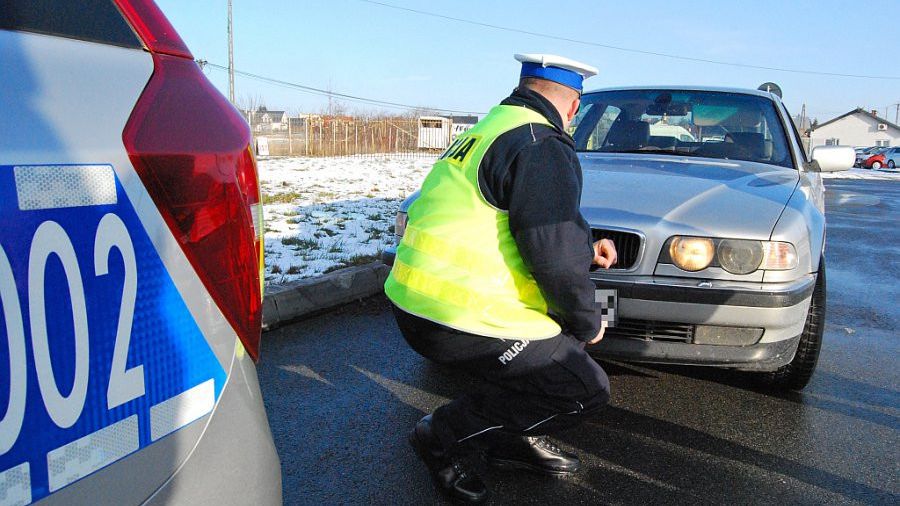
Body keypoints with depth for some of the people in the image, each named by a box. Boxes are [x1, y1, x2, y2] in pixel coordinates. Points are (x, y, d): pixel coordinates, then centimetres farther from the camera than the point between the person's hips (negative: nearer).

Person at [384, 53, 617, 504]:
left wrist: (584, 252, 33)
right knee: (587, 388, -2)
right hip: (456, 321, -10)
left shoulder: (486, 132, 20)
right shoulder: (541, 145, -13)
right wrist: (587, 323, 0)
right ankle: (445, 436, 5)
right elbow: (553, 252, -17)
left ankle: (515, 438, 26)